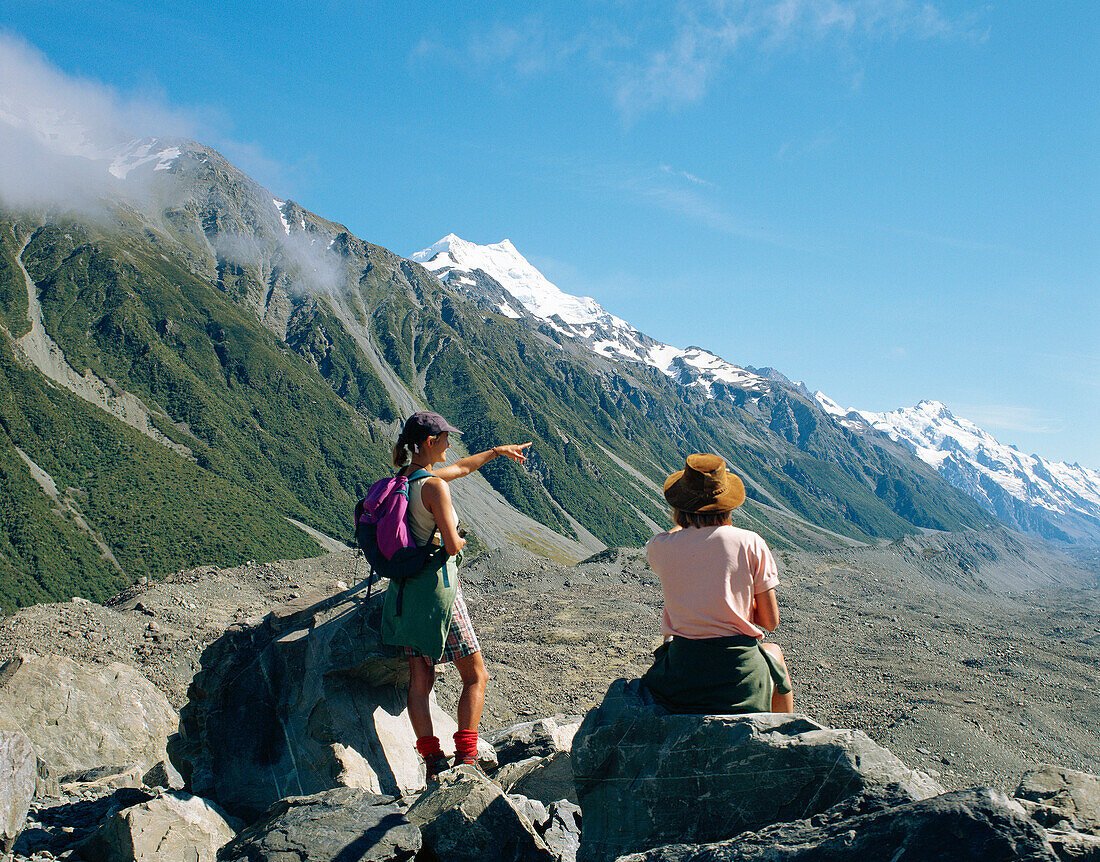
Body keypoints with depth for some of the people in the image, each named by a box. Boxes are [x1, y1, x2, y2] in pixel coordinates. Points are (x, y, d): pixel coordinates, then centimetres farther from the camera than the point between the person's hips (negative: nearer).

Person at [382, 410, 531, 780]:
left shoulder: (403, 479, 9)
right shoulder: (434, 485, -18)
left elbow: (462, 467, 25)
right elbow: (451, 545, -21)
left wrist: (498, 451, 35)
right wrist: (461, 541, 3)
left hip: (405, 588, 8)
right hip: (436, 586, -8)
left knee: (420, 678, 9)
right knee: (475, 676, 5)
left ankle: (431, 760, 12)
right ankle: (465, 757, 1)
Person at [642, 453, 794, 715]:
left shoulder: (659, 547, -4)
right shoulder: (751, 543, -8)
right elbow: (770, 622, -2)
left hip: (680, 681, 1)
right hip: (742, 679, -1)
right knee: (774, 654, 35)